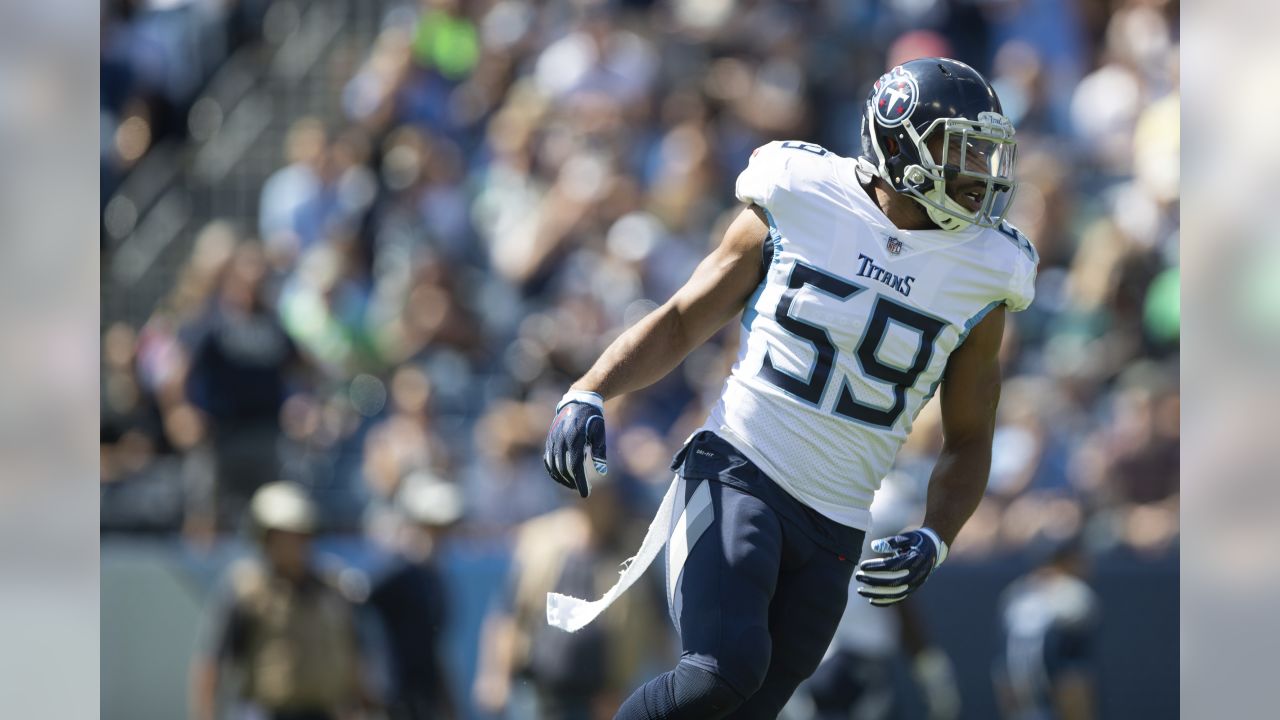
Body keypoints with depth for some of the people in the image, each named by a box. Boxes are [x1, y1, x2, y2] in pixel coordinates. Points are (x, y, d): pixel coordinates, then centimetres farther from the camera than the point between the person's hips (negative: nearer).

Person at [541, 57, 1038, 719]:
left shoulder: (980, 278, 4)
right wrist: (588, 394, -9)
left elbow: (967, 442, 13)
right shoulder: (801, 205, -2)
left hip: (832, 537, 3)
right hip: (736, 475, -3)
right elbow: (682, 321, 7)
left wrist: (934, 541, -5)